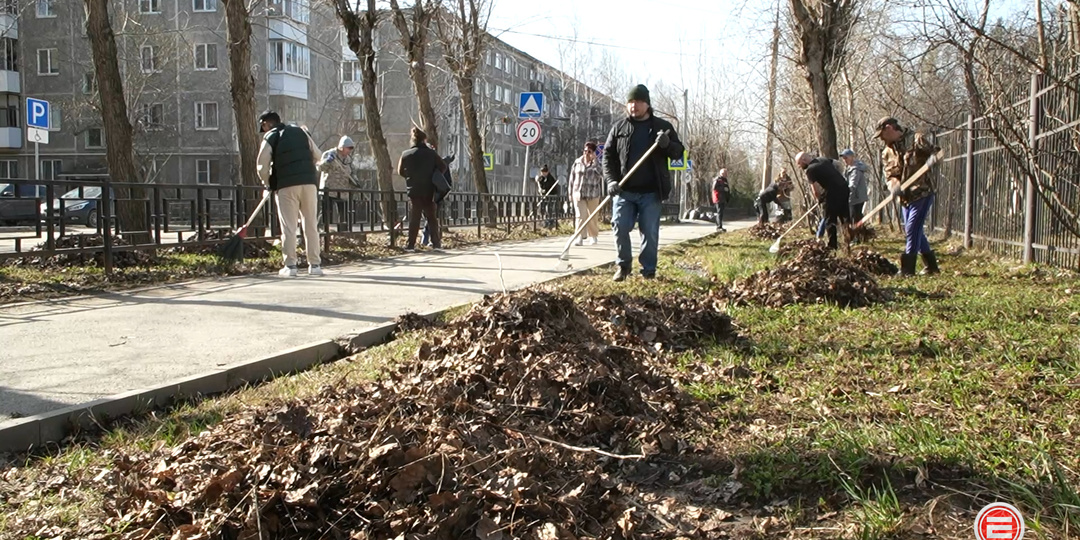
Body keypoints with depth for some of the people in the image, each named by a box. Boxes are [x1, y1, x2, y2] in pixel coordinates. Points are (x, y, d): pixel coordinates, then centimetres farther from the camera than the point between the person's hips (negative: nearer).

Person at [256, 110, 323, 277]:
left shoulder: (270, 137, 3)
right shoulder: (300, 132, 16)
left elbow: (262, 166, -1)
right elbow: (318, 155, 15)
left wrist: (268, 184, 14)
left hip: (287, 185, -4)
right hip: (309, 182, 4)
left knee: (289, 227, 1)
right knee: (311, 225, 7)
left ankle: (290, 265, -1)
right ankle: (315, 265, 9)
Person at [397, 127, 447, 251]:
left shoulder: (406, 154, -3)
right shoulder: (431, 153, -4)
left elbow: (401, 171, 6)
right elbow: (443, 167, -4)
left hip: (414, 191, 0)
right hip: (429, 191, 0)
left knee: (414, 218, 4)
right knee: (432, 217, 8)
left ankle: (410, 244, 0)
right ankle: (436, 243, 8)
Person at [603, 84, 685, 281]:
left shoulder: (662, 127, 7)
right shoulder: (619, 128, 9)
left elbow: (679, 152, 5)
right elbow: (608, 155, 8)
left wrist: (667, 144, -18)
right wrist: (610, 180, -7)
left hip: (651, 192, -1)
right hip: (624, 191, 1)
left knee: (650, 233, 1)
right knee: (620, 228, -3)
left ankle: (648, 270, 10)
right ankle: (622, 265, 14)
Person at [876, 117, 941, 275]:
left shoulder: (916, 139, -9)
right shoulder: (887, 152, 9)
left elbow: (935, 152, -10)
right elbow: (889, 174, 3)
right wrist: (894, 185, -19)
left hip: (922, 193, -7)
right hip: (905, 197, 7)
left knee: (912, 231, -10)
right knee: (916, 232, 14)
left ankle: (907, 269, -5)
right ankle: (931, 266, 27)